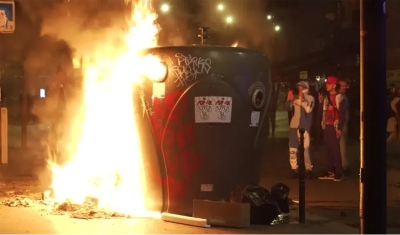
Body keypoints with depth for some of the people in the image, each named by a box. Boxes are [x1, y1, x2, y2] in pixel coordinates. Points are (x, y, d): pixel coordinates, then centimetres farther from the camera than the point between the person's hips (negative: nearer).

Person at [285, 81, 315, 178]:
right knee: (292, 147, 7)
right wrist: (289, 100, -8)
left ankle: (308, 169, 1)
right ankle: (294, 169, 14)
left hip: (304, 126, -5)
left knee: (305, 148, -9)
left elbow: (308, 109, -15)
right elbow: (289, 107, 8)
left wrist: (303, 99, -18)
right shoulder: (296, 97, 12)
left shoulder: (310, 98, -1)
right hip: (294, 125, 5)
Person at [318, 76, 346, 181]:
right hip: (326, 126, 6)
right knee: (328, 150, 6)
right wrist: (320, 102, -1)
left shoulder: (339, 98, -6)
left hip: (335, 127, -6)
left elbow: (342, 114, -10)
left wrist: (340, 128, -16)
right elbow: (321, 112, 14)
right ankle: (330, 172, 11)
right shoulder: (326, 98, 13)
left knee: (335, 150, -8)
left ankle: (338, 173, -5)